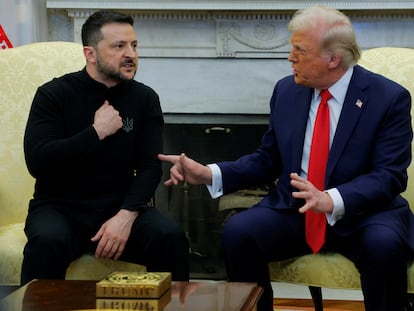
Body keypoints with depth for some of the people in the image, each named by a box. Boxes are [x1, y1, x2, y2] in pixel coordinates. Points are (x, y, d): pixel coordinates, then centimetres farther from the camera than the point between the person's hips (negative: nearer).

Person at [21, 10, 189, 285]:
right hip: (61, 208, -2)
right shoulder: (54, 94, -5)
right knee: (47, 242, -35)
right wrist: (97, 132, -17)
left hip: (120, 208, 2)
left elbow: (150, 167, -3)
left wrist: (126, 215, -19)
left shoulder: (145, 98, 4)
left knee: (171, 236, -25)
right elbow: (38, 162, -16)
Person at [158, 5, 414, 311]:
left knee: (385, 245, -35)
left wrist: (332, 200, -32)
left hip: (361, 214, -3)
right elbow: (267, 160, 12)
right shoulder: (286, 91, 5)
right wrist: (209, 173, -3)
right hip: (293, 211, 3)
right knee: (237, 231, -23)